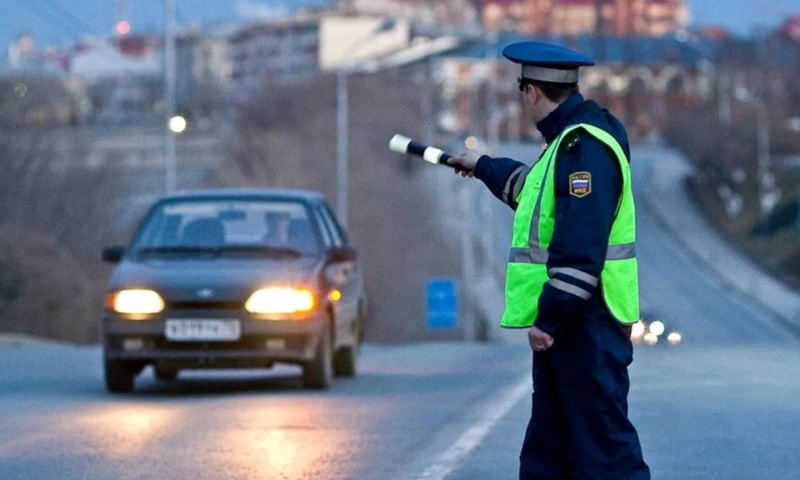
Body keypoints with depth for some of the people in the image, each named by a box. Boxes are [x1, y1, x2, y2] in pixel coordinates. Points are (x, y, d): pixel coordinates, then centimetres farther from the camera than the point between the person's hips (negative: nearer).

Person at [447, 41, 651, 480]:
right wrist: (484, 168, 53)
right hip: (565, 321, 11)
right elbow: (537, 189, 39)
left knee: (602, 443, -13)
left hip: (587, 323, -11)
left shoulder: (585, 147, -17)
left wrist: (550, 317, -25)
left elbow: (581, 247, -25)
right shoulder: (568, 140, 16)